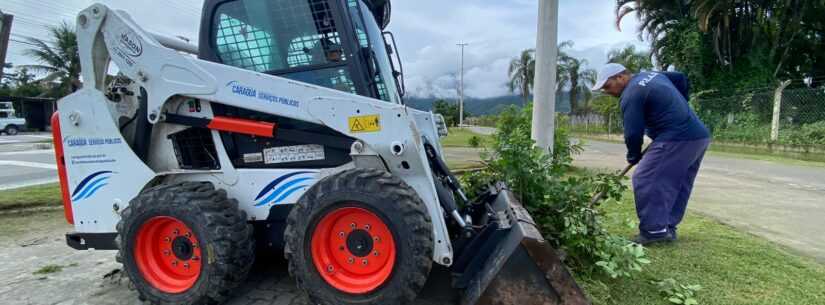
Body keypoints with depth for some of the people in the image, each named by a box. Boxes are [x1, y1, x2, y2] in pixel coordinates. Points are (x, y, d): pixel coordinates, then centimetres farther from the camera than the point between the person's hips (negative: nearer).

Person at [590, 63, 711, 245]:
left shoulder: (631, 95, -12)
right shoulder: (652, 75, 17)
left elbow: (633, 132, -14)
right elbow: (682, 79, 30)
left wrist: (633, 156, 4)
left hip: (676, 140, -10)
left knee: (645, 181, -8)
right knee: (678, 185, 14)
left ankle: (654, 230, -5)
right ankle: (668, 228, 21)